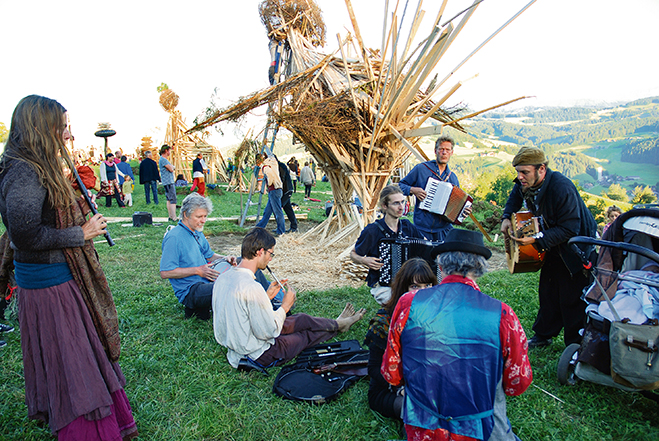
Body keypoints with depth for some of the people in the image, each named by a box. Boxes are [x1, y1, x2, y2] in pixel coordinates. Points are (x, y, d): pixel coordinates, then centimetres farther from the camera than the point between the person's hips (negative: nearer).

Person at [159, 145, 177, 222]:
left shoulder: (165, 159, 20)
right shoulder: (163, 159, -13)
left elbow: (172, 168, 15)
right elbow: (171, 169, -16)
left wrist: (171, 167, -6)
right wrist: (171, 167, 5)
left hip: (170, 181, 11)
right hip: (168, 182, -11)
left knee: (169, 199, 12)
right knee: (173, 200, -13)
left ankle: (170, 216, 16)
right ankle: (174, 218, -15)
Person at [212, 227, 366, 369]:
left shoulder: (223, 278, -5)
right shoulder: (252, 288, -33)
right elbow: (269, 331, -25)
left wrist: (266, 296, 5)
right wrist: (285, 306, -12)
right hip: (259, 356, -8)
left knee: (302, 319, 20)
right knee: (307, 328, 15)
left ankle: (336, 324, 45)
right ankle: (338, 325, 45)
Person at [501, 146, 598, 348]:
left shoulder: (562, 188, -32)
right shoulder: (526, 184, -9)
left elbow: (569, 229, -31)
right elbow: (515, 197, 16)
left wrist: (537, 239, -40)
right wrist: (507, 218, 1)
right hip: (553, 248, 7)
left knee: (572, 300, -2)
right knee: (547, 293, 14)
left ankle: (576, 345, 15)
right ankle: (543, 336, 29)